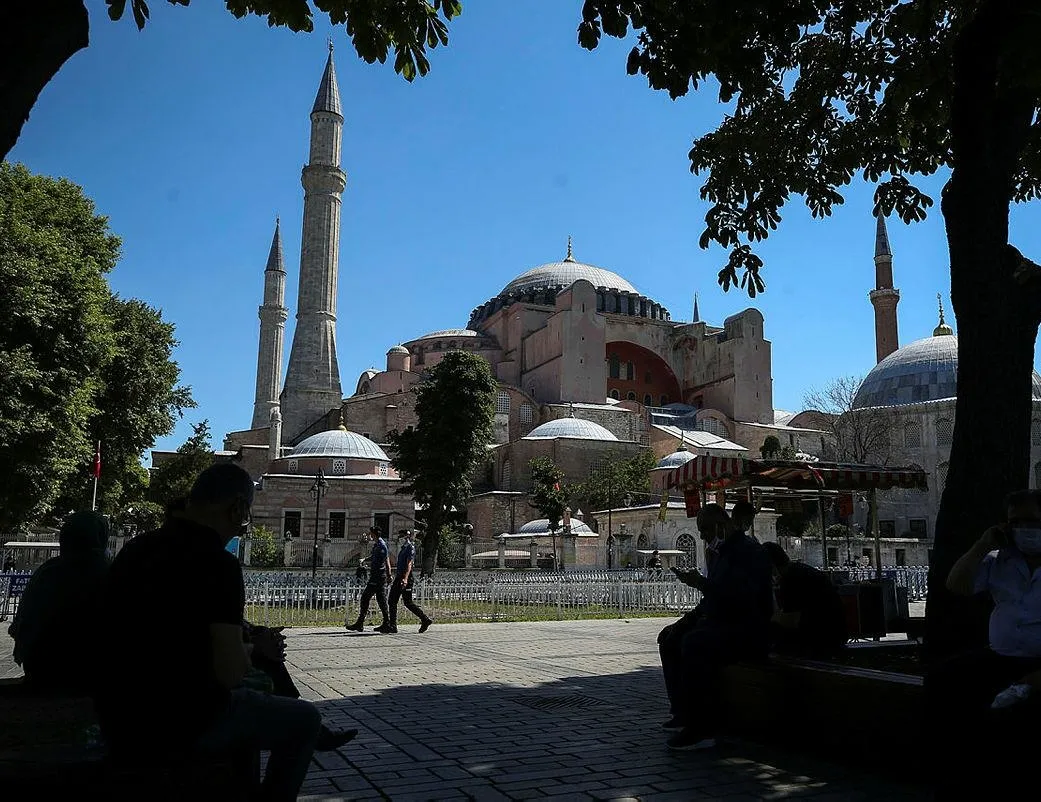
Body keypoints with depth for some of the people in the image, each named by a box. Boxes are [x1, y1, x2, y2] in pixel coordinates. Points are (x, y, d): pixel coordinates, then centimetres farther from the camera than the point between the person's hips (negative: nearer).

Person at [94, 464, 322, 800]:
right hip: (179, 724, -8)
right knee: (304, 719, 11)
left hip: (118, 720, 8)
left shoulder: (135, 548, 5)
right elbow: (230, 672, -23)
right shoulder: (217, 562, -19)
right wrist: (247, 649, -1)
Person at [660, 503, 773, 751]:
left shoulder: (750, 553, -14)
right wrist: (688, 619, 14)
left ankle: (703, 729, -28)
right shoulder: (724, 554, 19)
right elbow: (715, 598, 26)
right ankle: (683, 713, 7)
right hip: (722, 626, 11)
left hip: (749, 634, -11)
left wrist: (701, 583, -28)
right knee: (670, 638, 8)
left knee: (694, 642, -33)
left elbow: (741, 597, -30)